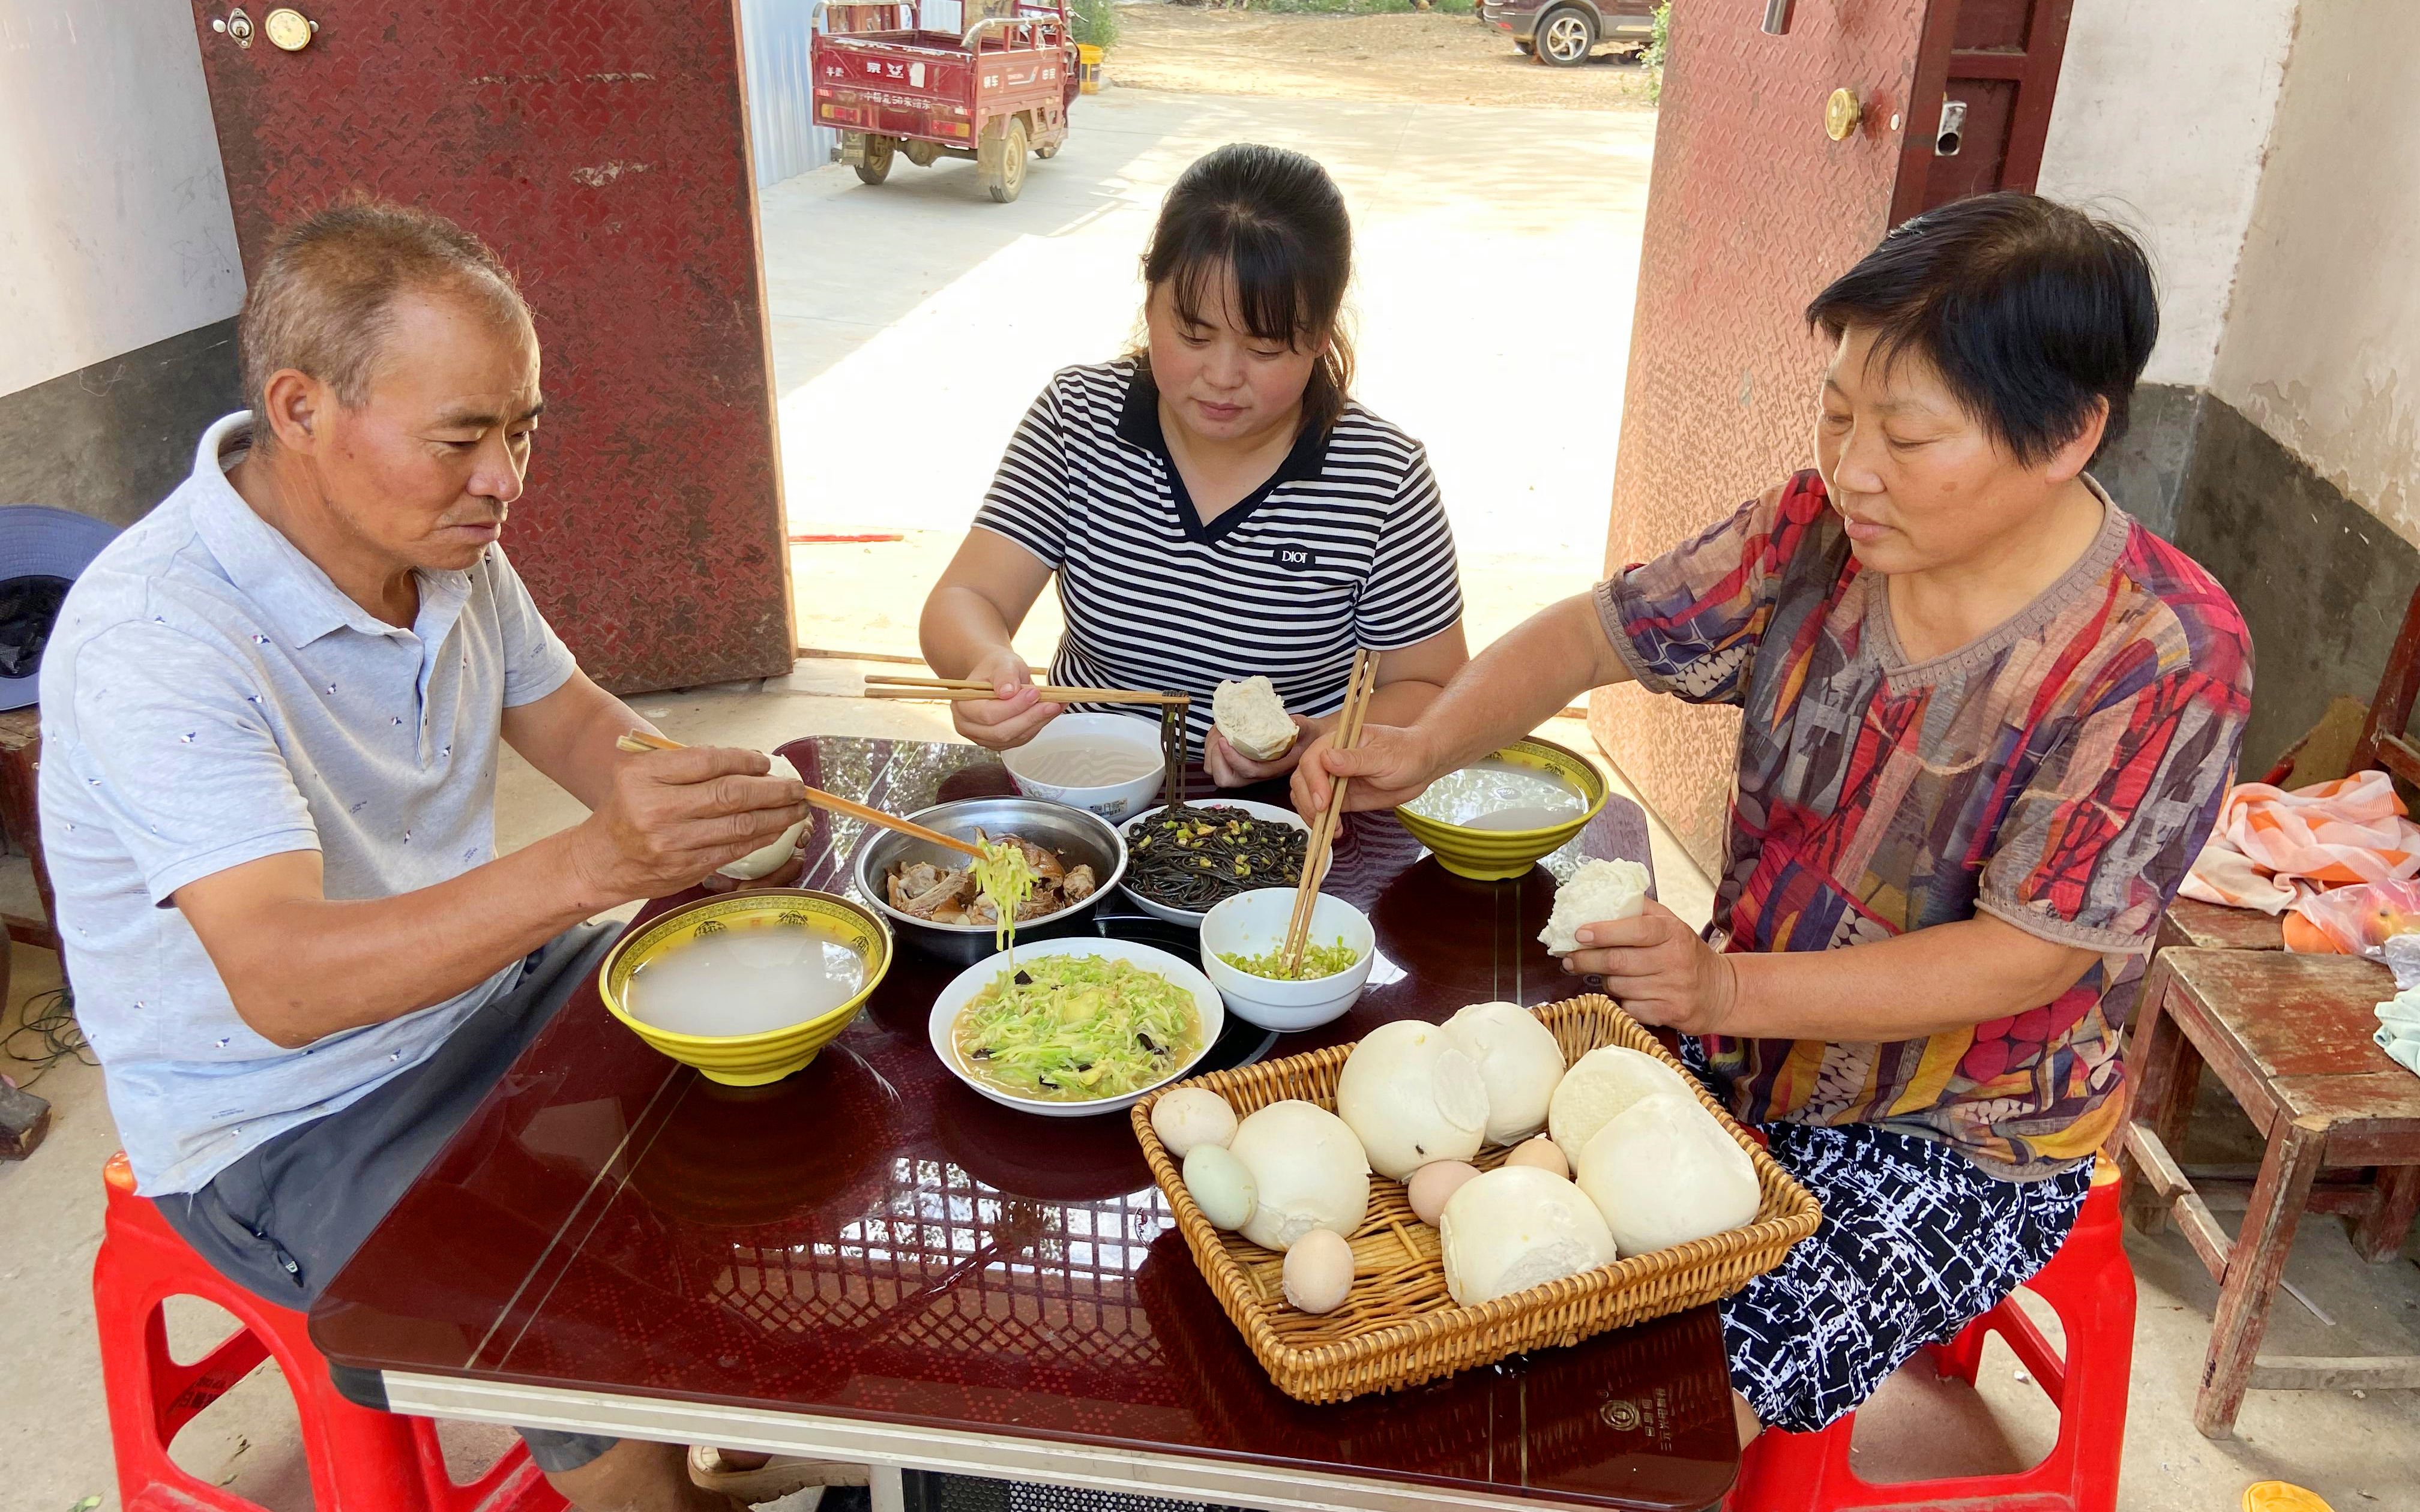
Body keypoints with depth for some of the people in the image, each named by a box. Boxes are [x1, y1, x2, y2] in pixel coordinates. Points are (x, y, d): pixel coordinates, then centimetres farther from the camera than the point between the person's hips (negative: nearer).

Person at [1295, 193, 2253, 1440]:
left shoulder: (2162, 658, -22)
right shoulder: (1818, 532, -8)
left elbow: (2026, 959, -22)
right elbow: (1591, 634, -2)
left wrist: (1730, 988, -32)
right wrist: (1424, 749, -20)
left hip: (1957, 1144, -5)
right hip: (1741, 1050, 5)